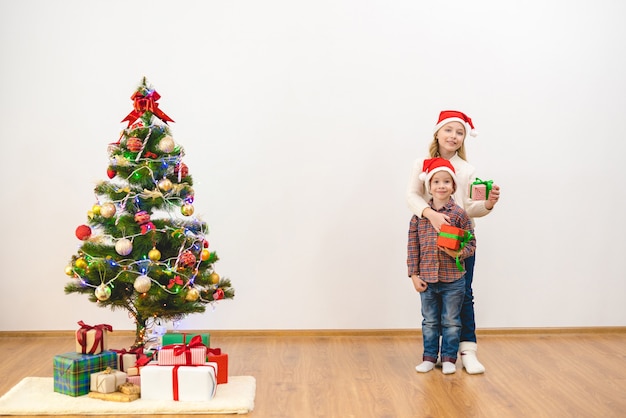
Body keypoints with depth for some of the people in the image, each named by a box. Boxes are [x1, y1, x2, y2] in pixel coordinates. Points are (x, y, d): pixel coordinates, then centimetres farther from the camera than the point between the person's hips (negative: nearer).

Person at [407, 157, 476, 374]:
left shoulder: (459, 214, -5)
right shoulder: (419, 215, 0)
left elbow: (471, 243, -1)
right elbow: (412, 246, 1)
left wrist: (458, 253, -22)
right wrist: (414, 274, -2)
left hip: (453, 280, -2)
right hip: (427, 279, 2)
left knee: (451, 322, 9)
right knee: (430, 322, 13)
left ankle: (449, 358, 21)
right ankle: (429, 357, 25)